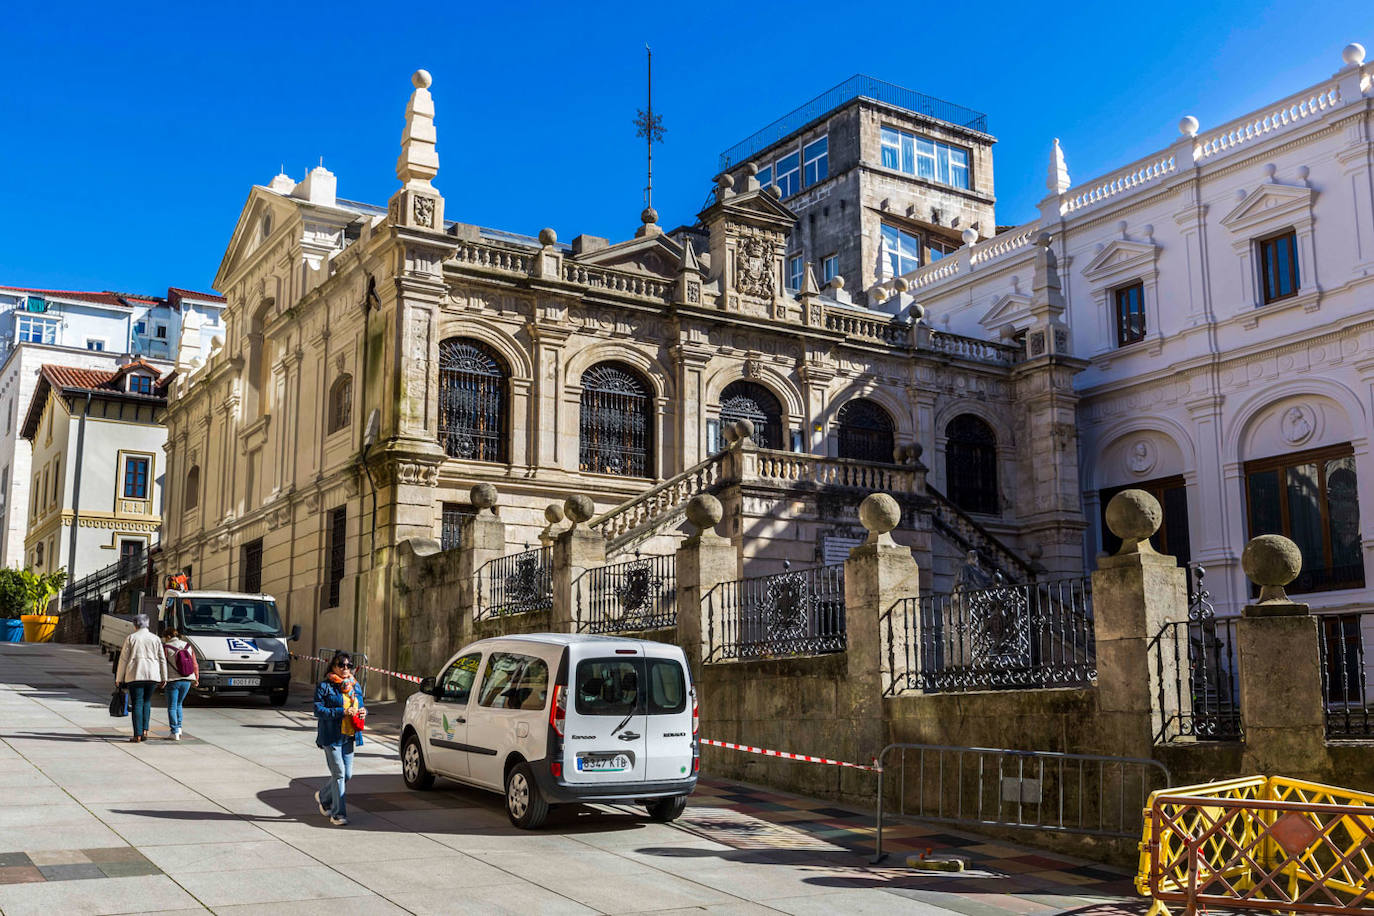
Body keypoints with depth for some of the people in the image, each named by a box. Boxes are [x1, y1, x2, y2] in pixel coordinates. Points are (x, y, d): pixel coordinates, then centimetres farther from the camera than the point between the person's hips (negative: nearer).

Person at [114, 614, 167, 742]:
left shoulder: (130, 638, 2)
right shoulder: (155, 639, 9)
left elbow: (123, 659, 1)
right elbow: (162, 659, 9)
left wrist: (119, 678, 7)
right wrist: (164, 678, 14)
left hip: (135, 675, -2)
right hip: (152, 675, 2)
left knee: (137, 703, 0)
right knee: (146, 702, 17)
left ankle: (138, 735, -3)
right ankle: (145, 730, 8)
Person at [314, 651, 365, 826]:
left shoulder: (355, 686, 14)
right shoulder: (325, 686, -4)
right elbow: (318, 710, -11)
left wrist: (363, 712, -1)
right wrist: (342, 712, -20)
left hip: (350, 736, 6)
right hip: (332, 735, -6)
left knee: (347, 774, 8)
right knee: (339, 773, -7)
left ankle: (323, 797, 35)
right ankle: (338, 813, 3)